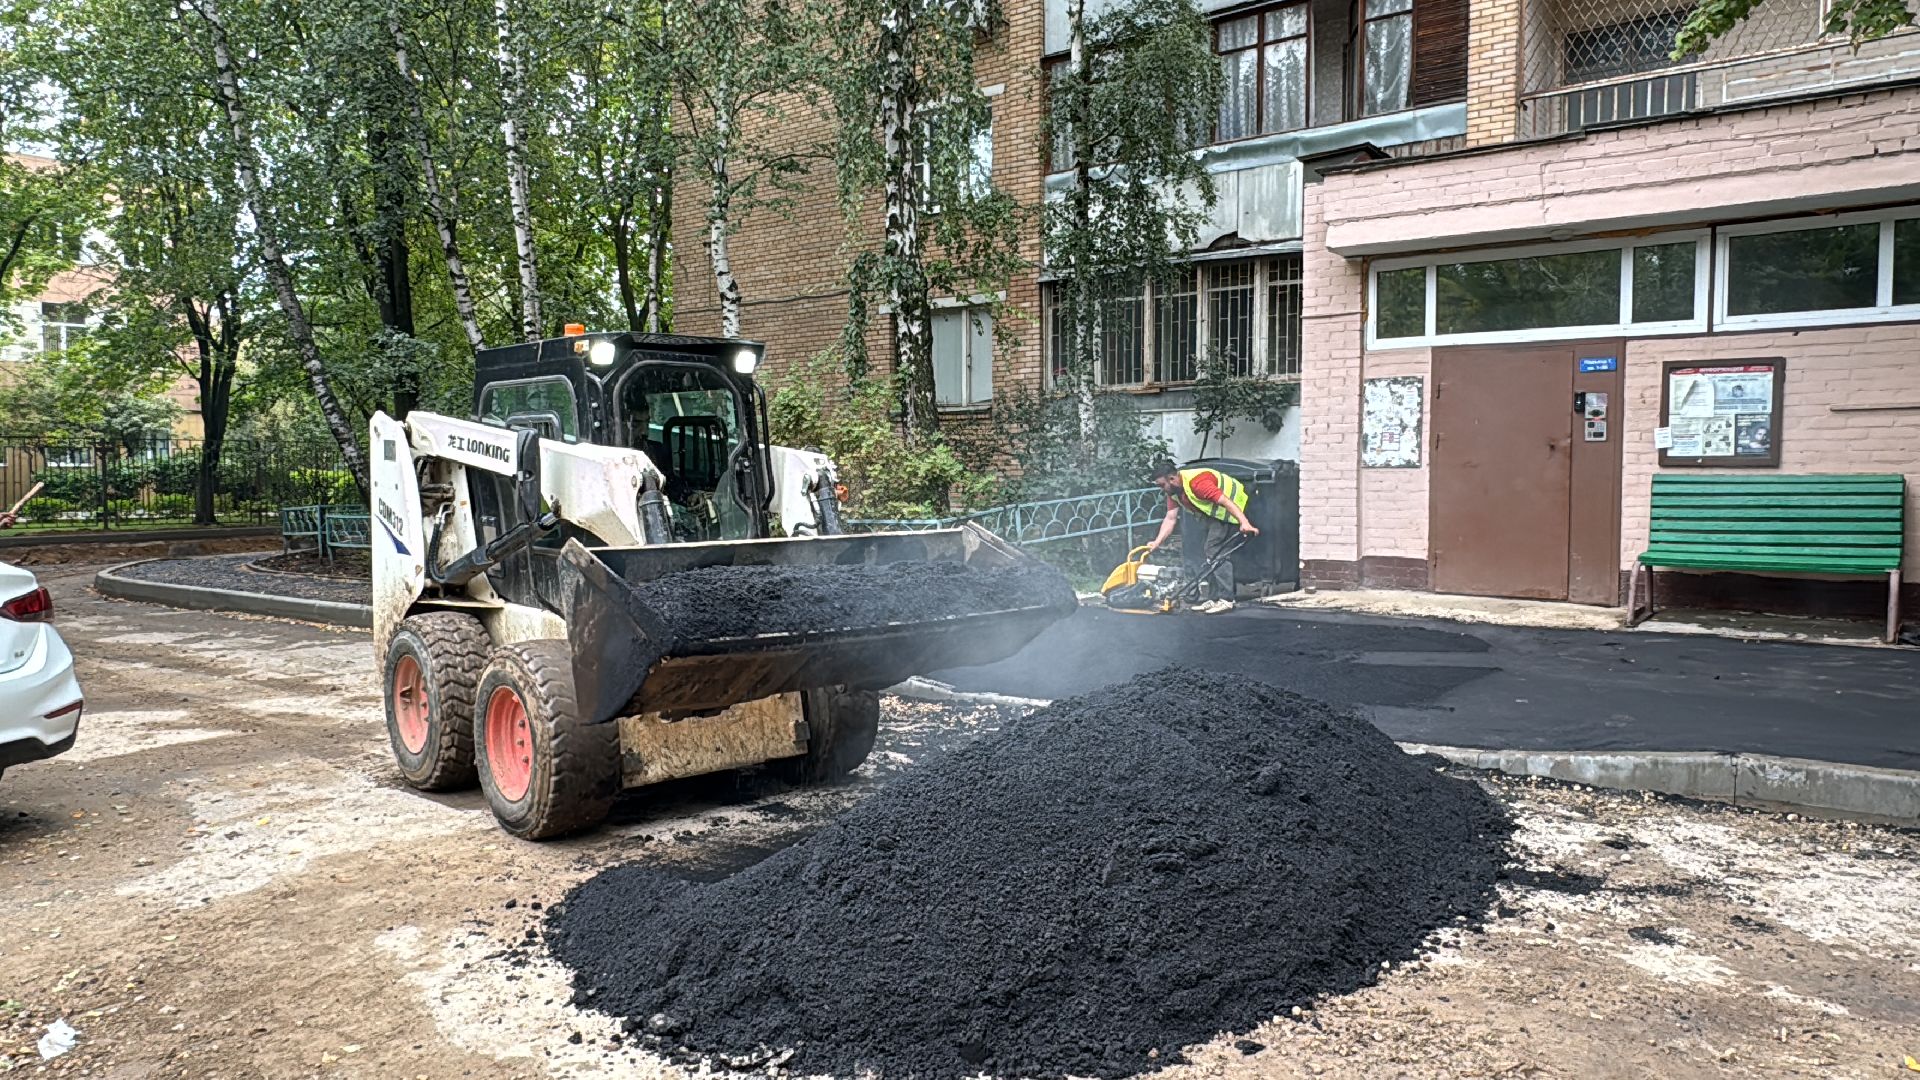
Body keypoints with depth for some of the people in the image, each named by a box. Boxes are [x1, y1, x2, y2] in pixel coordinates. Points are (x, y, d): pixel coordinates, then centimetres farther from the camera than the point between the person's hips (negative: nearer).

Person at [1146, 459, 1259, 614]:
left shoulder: (1196, 482, -29)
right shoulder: (1173, 492, 1)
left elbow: (1226, 501, -34)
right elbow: (1170, 519, 3)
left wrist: (1245, 524, -43)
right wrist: (1157, 543, -6)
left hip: (1232, 508, -10)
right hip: (1215, 514, 10)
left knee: (1216, 552, -16)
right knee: (1212, 554, 12)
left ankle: (1225, 600, -16)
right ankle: (1216, 599, 17)